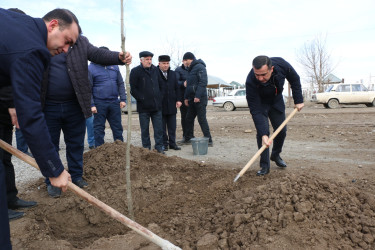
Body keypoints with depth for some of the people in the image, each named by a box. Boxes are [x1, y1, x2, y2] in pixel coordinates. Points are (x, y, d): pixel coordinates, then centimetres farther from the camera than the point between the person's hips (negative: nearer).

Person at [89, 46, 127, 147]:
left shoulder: (114, 66, 11)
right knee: (99, 128, 6)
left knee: (117, 127, 9)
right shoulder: (91, 68, -2)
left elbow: (121, 84, 14)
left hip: (114, 102, 4)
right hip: (99, 103, -3)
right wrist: (91, 105, -11)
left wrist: (123, 99, 5)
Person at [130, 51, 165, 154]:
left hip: (157, 106, 4)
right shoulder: (135, 71, -2)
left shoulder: (155, 70, 12)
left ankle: (159, 147, 15)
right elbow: (133, 89, -4)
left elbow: (160, 85, 21)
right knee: (145, 129, 6)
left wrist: (160, 97, 8)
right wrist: (142, 99, -10)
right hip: (143, 107, -3)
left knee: (159, 128, 5)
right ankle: (146, 148, 17)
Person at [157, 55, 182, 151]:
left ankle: (172, 143, 18)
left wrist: (178, 100, 4)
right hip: (160, 105, -4)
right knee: (162, 127, 5)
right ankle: (164, 144, 15)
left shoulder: (173, 74, 11)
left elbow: (177, 88, 14)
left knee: (172, 126, 9)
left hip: (172, 105, 4)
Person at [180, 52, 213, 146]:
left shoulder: (200, 67, -9)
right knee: (189, 118, 12)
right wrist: (186, 97, 18)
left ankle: (208, 140, -2)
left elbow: (203, 82, -19)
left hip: (200, 99, -9)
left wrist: (198, 96, -24)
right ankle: (188, 139, 23)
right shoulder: (191, 69, 20)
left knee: (202, 119, -8)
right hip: (192, 99, 9)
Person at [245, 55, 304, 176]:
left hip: (276, 101, 4)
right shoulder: (251, 81, -40)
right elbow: (255, 110, -38)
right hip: (260, 103, -3)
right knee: (262, 131, -17)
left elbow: (295, 80, -8)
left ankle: (275, 155, 28)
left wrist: (298, 100, -9)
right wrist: (263, 134, -43)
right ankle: (265, 166, -7)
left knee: (282, 130, 3)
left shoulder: (282, 65, -32)